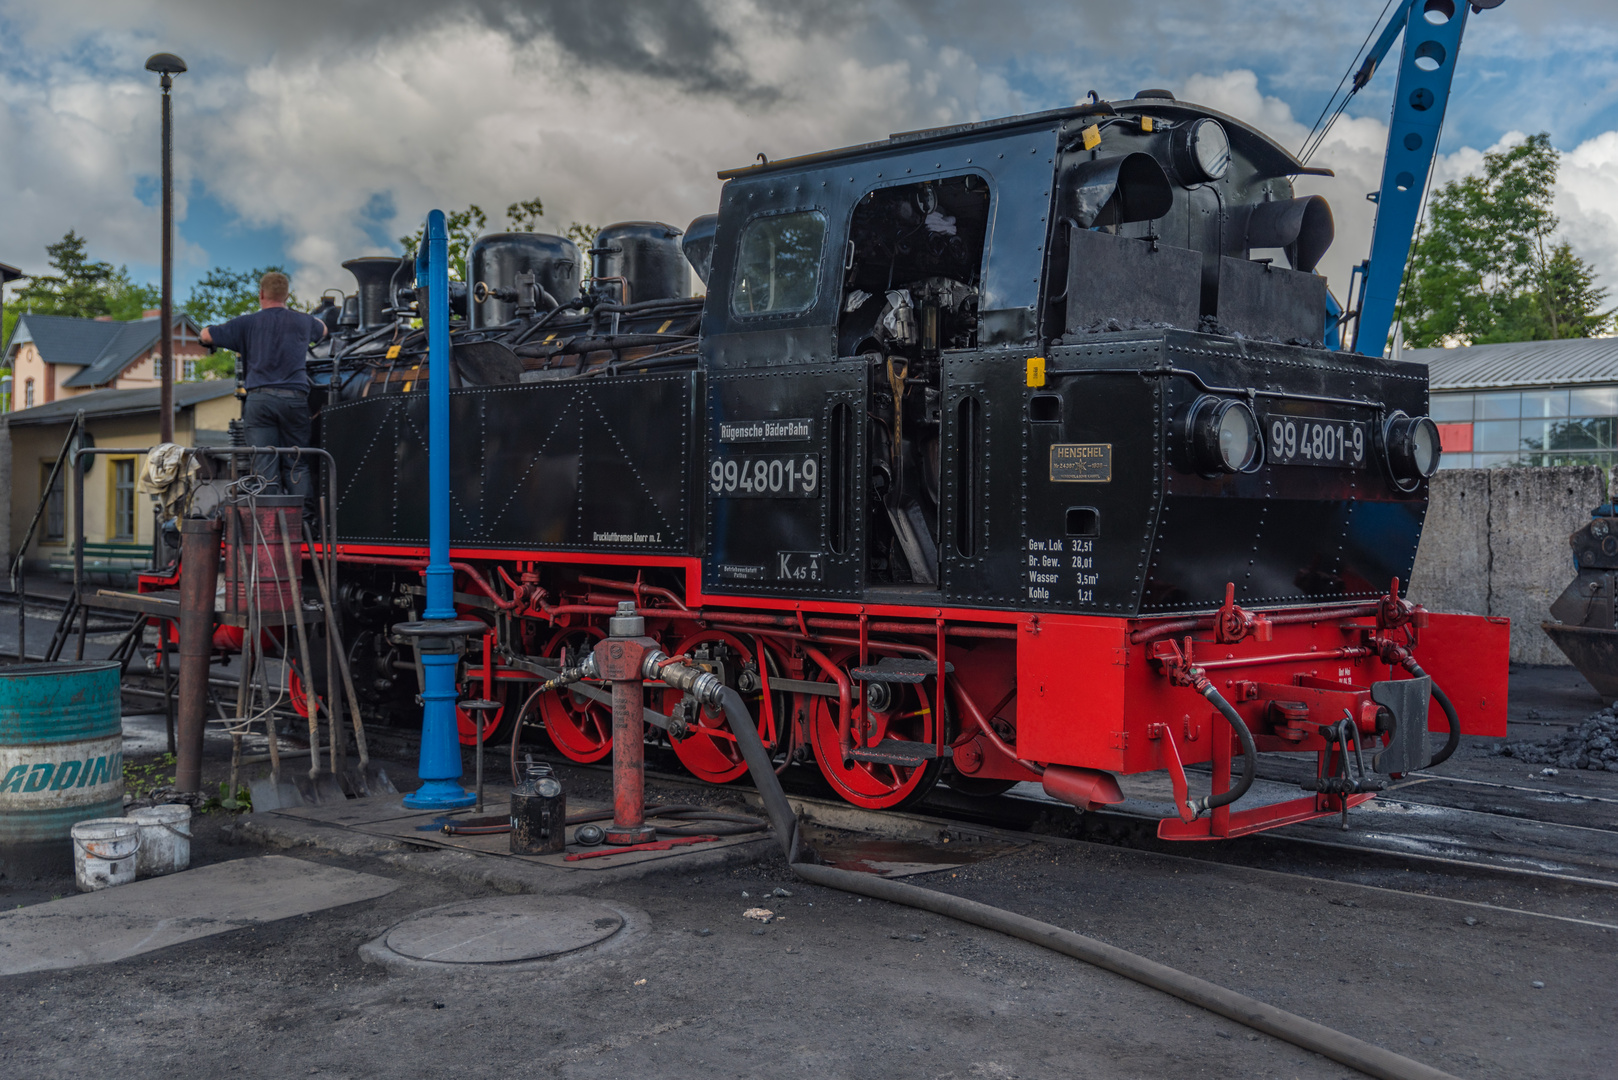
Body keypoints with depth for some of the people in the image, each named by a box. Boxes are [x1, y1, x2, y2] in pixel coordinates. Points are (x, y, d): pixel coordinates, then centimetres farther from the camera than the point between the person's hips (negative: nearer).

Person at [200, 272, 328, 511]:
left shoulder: (247, 323, 7)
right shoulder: (303, 322, 15)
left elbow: (206, 336, 10)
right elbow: (322, 330, 38)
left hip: (259, 398, -1)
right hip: (294, 397, 2)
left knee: (264, 464, -3)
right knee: (296, 463, 6)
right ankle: (302, 516, -1)